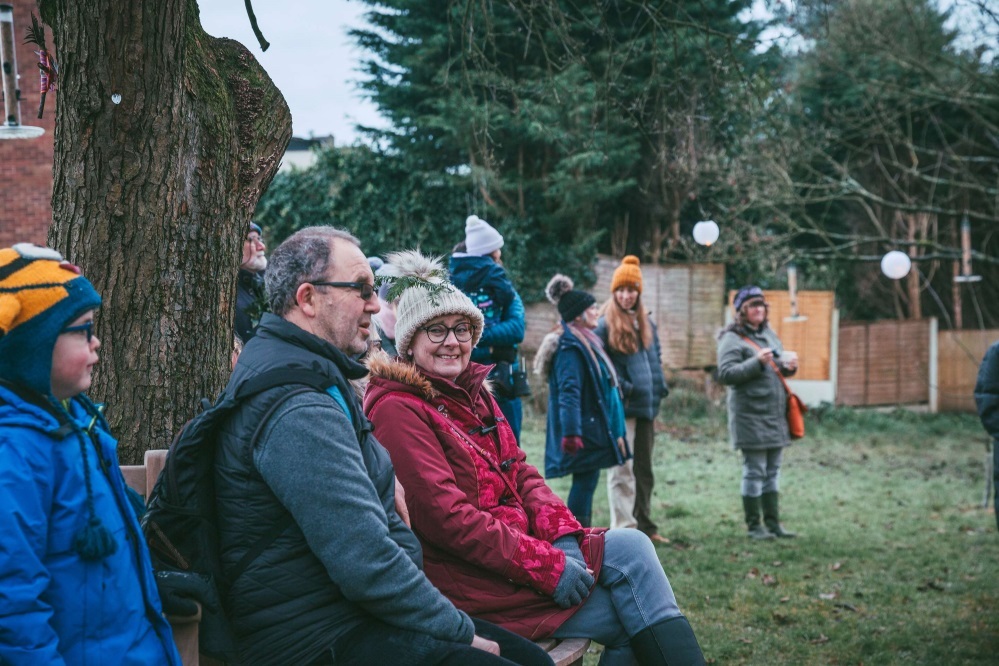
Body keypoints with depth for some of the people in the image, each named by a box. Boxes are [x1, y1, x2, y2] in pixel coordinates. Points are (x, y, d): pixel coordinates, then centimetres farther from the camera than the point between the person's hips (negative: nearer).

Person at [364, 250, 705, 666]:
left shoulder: (471, 392, 14)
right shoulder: (398, 410, -15)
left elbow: (519, 472, 10)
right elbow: (445, 517, -22)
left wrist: (562, 536, -9)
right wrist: (546, 565, -22)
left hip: (512, 540, 8)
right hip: (468, 577, -8)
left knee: (632, 546, -7)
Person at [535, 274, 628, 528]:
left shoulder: (584, 342, 17)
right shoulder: (570, 347, -16)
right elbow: (569, 392, -25)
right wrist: (571, 433, -31)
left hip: (592, 428, 10)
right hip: (584, 429, -10)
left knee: (586, 481, 13)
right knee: (585, 481, -8)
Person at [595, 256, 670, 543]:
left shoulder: (646, 323, 15)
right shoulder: (605, 324, -7)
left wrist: (658, 388, 13)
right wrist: (620, 388, -17)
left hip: (646, 406, 7)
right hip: (621, 409, -7)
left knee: (644, 470, 14)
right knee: (622, 470, -5)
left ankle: (644, 525, 23)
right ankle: (624, 528, -1)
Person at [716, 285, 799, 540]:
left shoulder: (769, 334, 16)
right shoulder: (732, 339, -8)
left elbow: (779, 365, 25)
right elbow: (726, 374, -17)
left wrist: (789, 365, 2)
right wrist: (757, 362, -25)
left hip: (776, 415, 8)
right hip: (750, 416, -8)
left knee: (773, 471, 12)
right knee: (754, 471, -3)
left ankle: (773, 522, 19)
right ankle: (754, 526, 5)